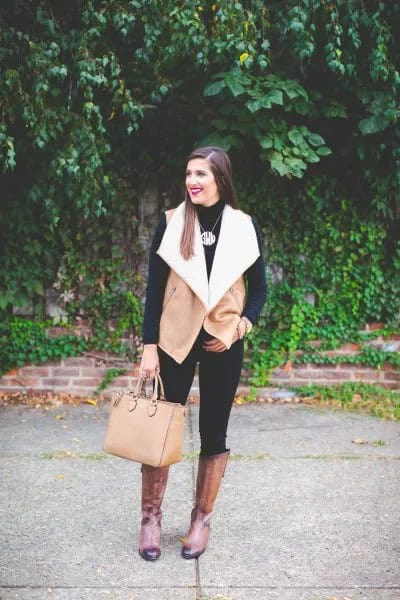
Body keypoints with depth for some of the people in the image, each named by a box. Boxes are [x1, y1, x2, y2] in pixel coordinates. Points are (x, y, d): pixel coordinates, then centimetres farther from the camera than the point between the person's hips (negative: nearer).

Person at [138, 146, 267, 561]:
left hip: (223, 344, 1)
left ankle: (202, 519, 24)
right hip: (175, 341, 0)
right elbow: (154, 288, -2)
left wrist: (241, 325, -10)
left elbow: (258, 289, 7)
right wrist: (149, 347, -7)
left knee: (213, 434, 8)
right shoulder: (170, 223, -2)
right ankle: (151, 517, 20)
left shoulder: (244, 227, 0)